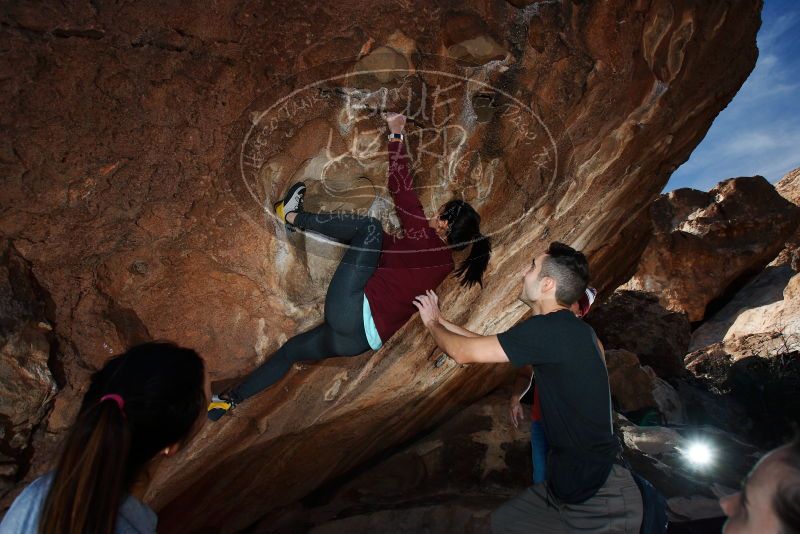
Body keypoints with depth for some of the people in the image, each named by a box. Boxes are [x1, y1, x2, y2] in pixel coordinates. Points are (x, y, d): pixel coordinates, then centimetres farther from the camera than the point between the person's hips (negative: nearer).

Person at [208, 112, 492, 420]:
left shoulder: (426, 240, -8)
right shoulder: (447, 264, 12)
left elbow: (401, 187, -4)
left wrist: (396, 134, 5)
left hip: (349, 312, -8)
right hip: (363, 339, 9)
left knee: (370, 227, -6)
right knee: (292, 350, 26)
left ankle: (293, 216, 4)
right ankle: (231, 400, 35)